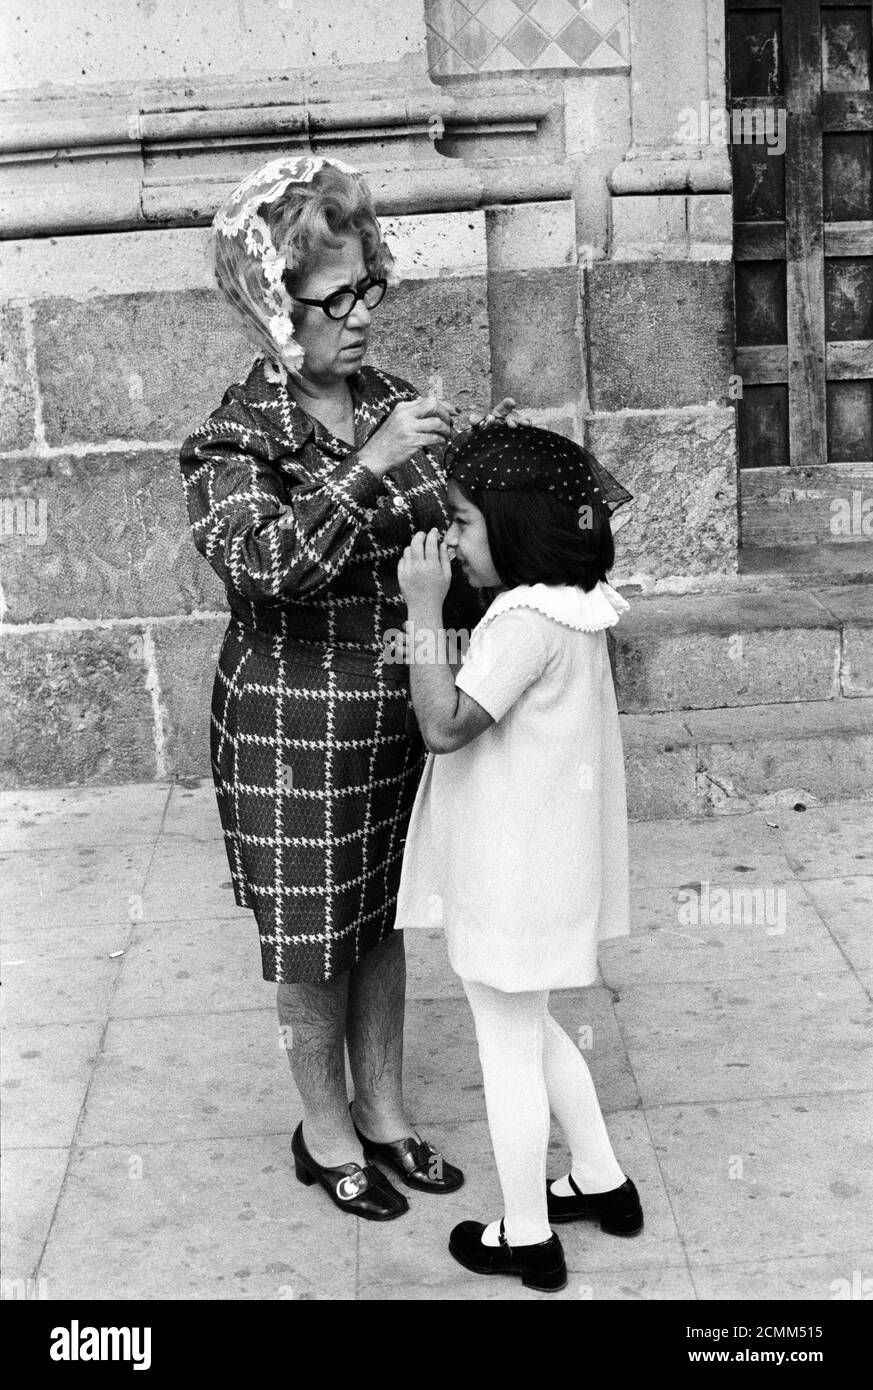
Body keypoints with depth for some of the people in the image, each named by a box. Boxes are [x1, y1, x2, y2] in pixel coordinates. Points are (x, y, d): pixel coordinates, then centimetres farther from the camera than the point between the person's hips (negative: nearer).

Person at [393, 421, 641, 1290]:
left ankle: (527, 1238, 22)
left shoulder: (524, 619, -25)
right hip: (545, 858, 10)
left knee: (507, 1047, 6)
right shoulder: (574, 606, 4)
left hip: (513, 871, -10)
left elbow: (444, 724, -29)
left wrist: (424, 607, -27)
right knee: (529, 1032, 26)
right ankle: (601, 1181, 39)